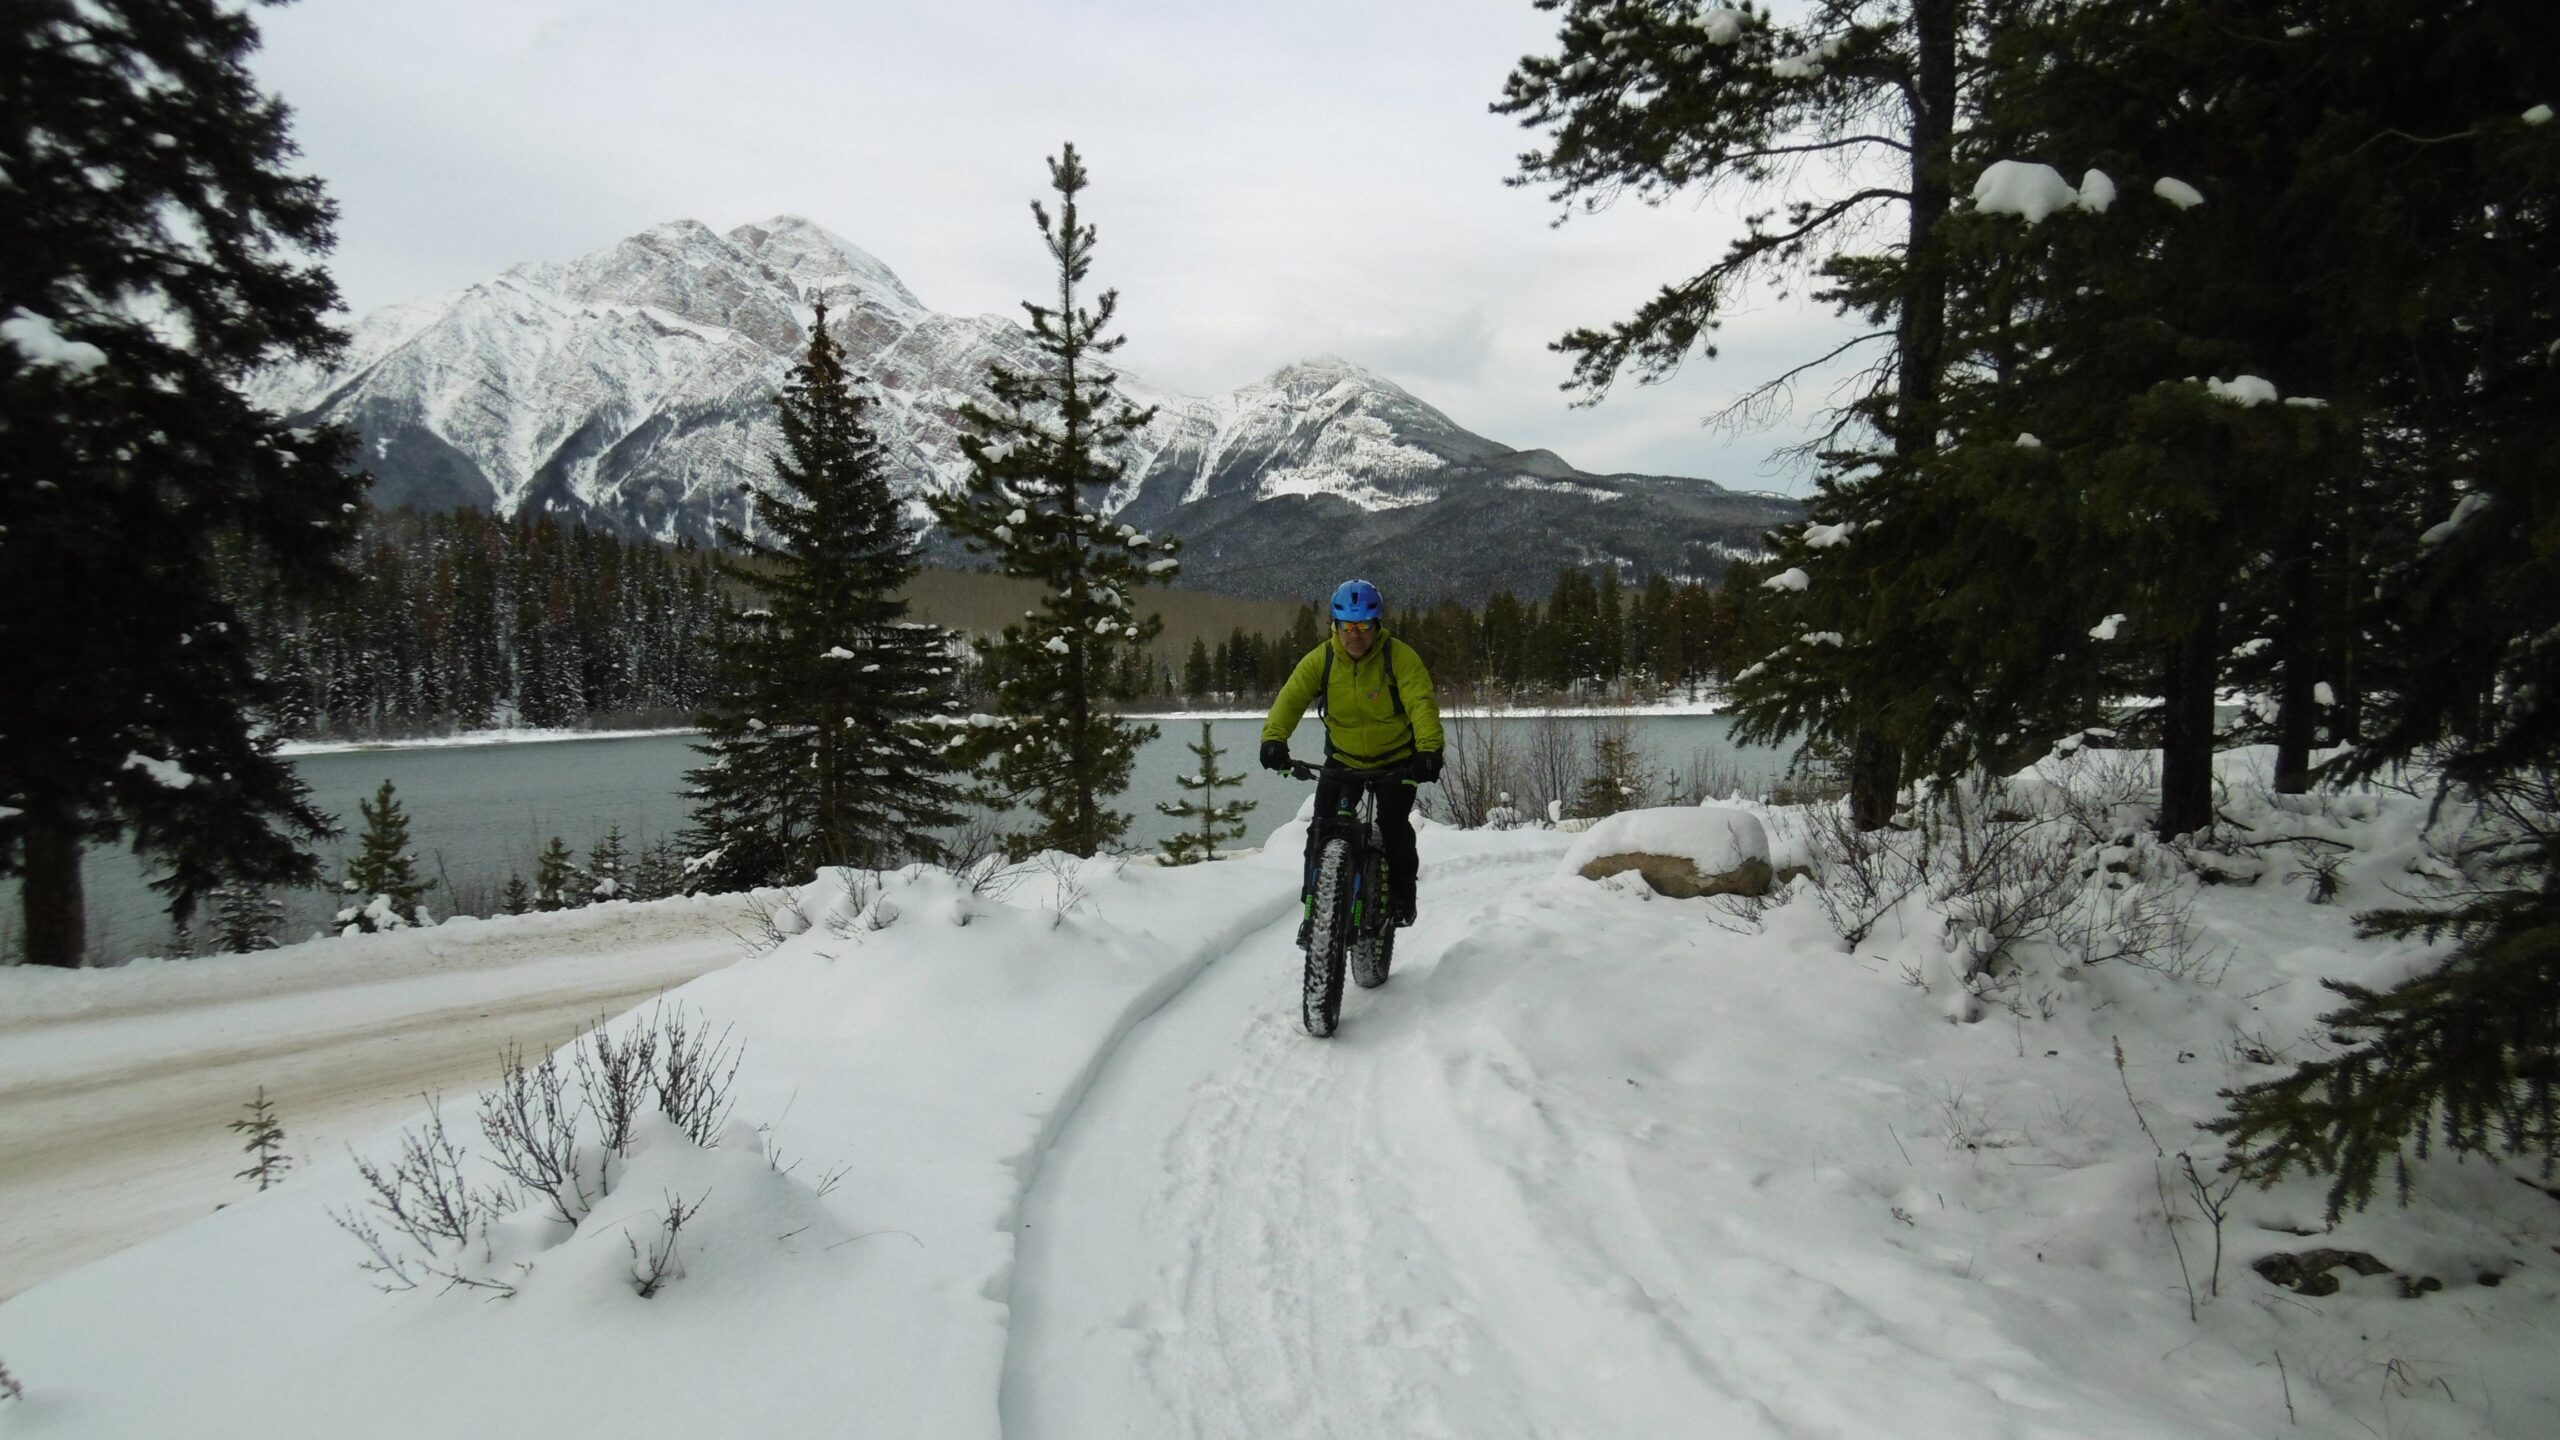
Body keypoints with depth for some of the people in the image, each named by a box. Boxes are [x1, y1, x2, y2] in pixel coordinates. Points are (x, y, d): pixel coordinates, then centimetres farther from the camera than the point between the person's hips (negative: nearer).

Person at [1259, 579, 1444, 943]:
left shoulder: (1400, 657, -18)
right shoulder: (1322, 659, -11)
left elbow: (1421, 703, -29)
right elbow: (1291, 698, -21)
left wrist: (1429, 748, -46)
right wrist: (1274, 738, -40)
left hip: (1396, 761, -2)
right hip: (1342, 760, 2)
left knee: (1393, 827, -15)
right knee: (1322, 830, -8)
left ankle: (1401, 896, 11)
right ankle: (1313, 907, 6)